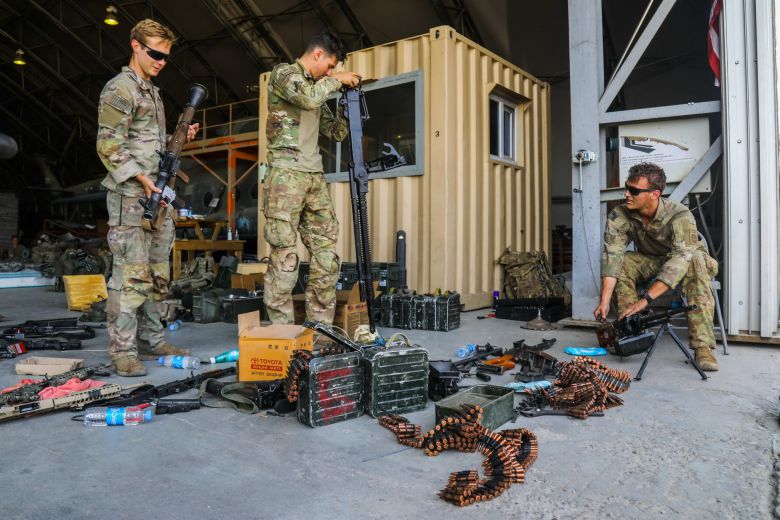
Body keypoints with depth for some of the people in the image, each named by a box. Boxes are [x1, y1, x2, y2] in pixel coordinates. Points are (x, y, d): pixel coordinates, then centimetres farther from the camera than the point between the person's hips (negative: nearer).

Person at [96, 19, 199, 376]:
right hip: (131, 198, -9)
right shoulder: (119, 89, -4)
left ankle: (151, 341, 19)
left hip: (159, 198, 9)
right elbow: (109, 146, -12)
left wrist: (181, 139, 11)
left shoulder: (154, 93, 22)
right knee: (130, 275, -9)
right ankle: (122, 350, -1)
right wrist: (141, 179, -20)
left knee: (157, 275, 10)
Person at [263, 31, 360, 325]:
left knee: (326, 252, 4)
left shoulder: (316, 87, 24)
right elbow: (309, 97, -19)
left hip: (315, 176, 8)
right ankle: (281, 330, -2)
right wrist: (338, 79, -4)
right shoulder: (283, 73, 2)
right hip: (287, 173, -8)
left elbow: (336, 132, 25)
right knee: (285, 254, -8)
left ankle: (322, 326, 11)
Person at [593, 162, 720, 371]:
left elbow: (680, 260, -42)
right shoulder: (619, 217, -20)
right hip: (651, 263, 3)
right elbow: (611, 255, -30)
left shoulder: (680, 216, -31)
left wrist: (645, 299, -51)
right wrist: (605, 300, -42)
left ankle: (703, 346, -38)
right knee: (622, 261, -25)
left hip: (688, 259, -3)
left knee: (696, 261, -36)